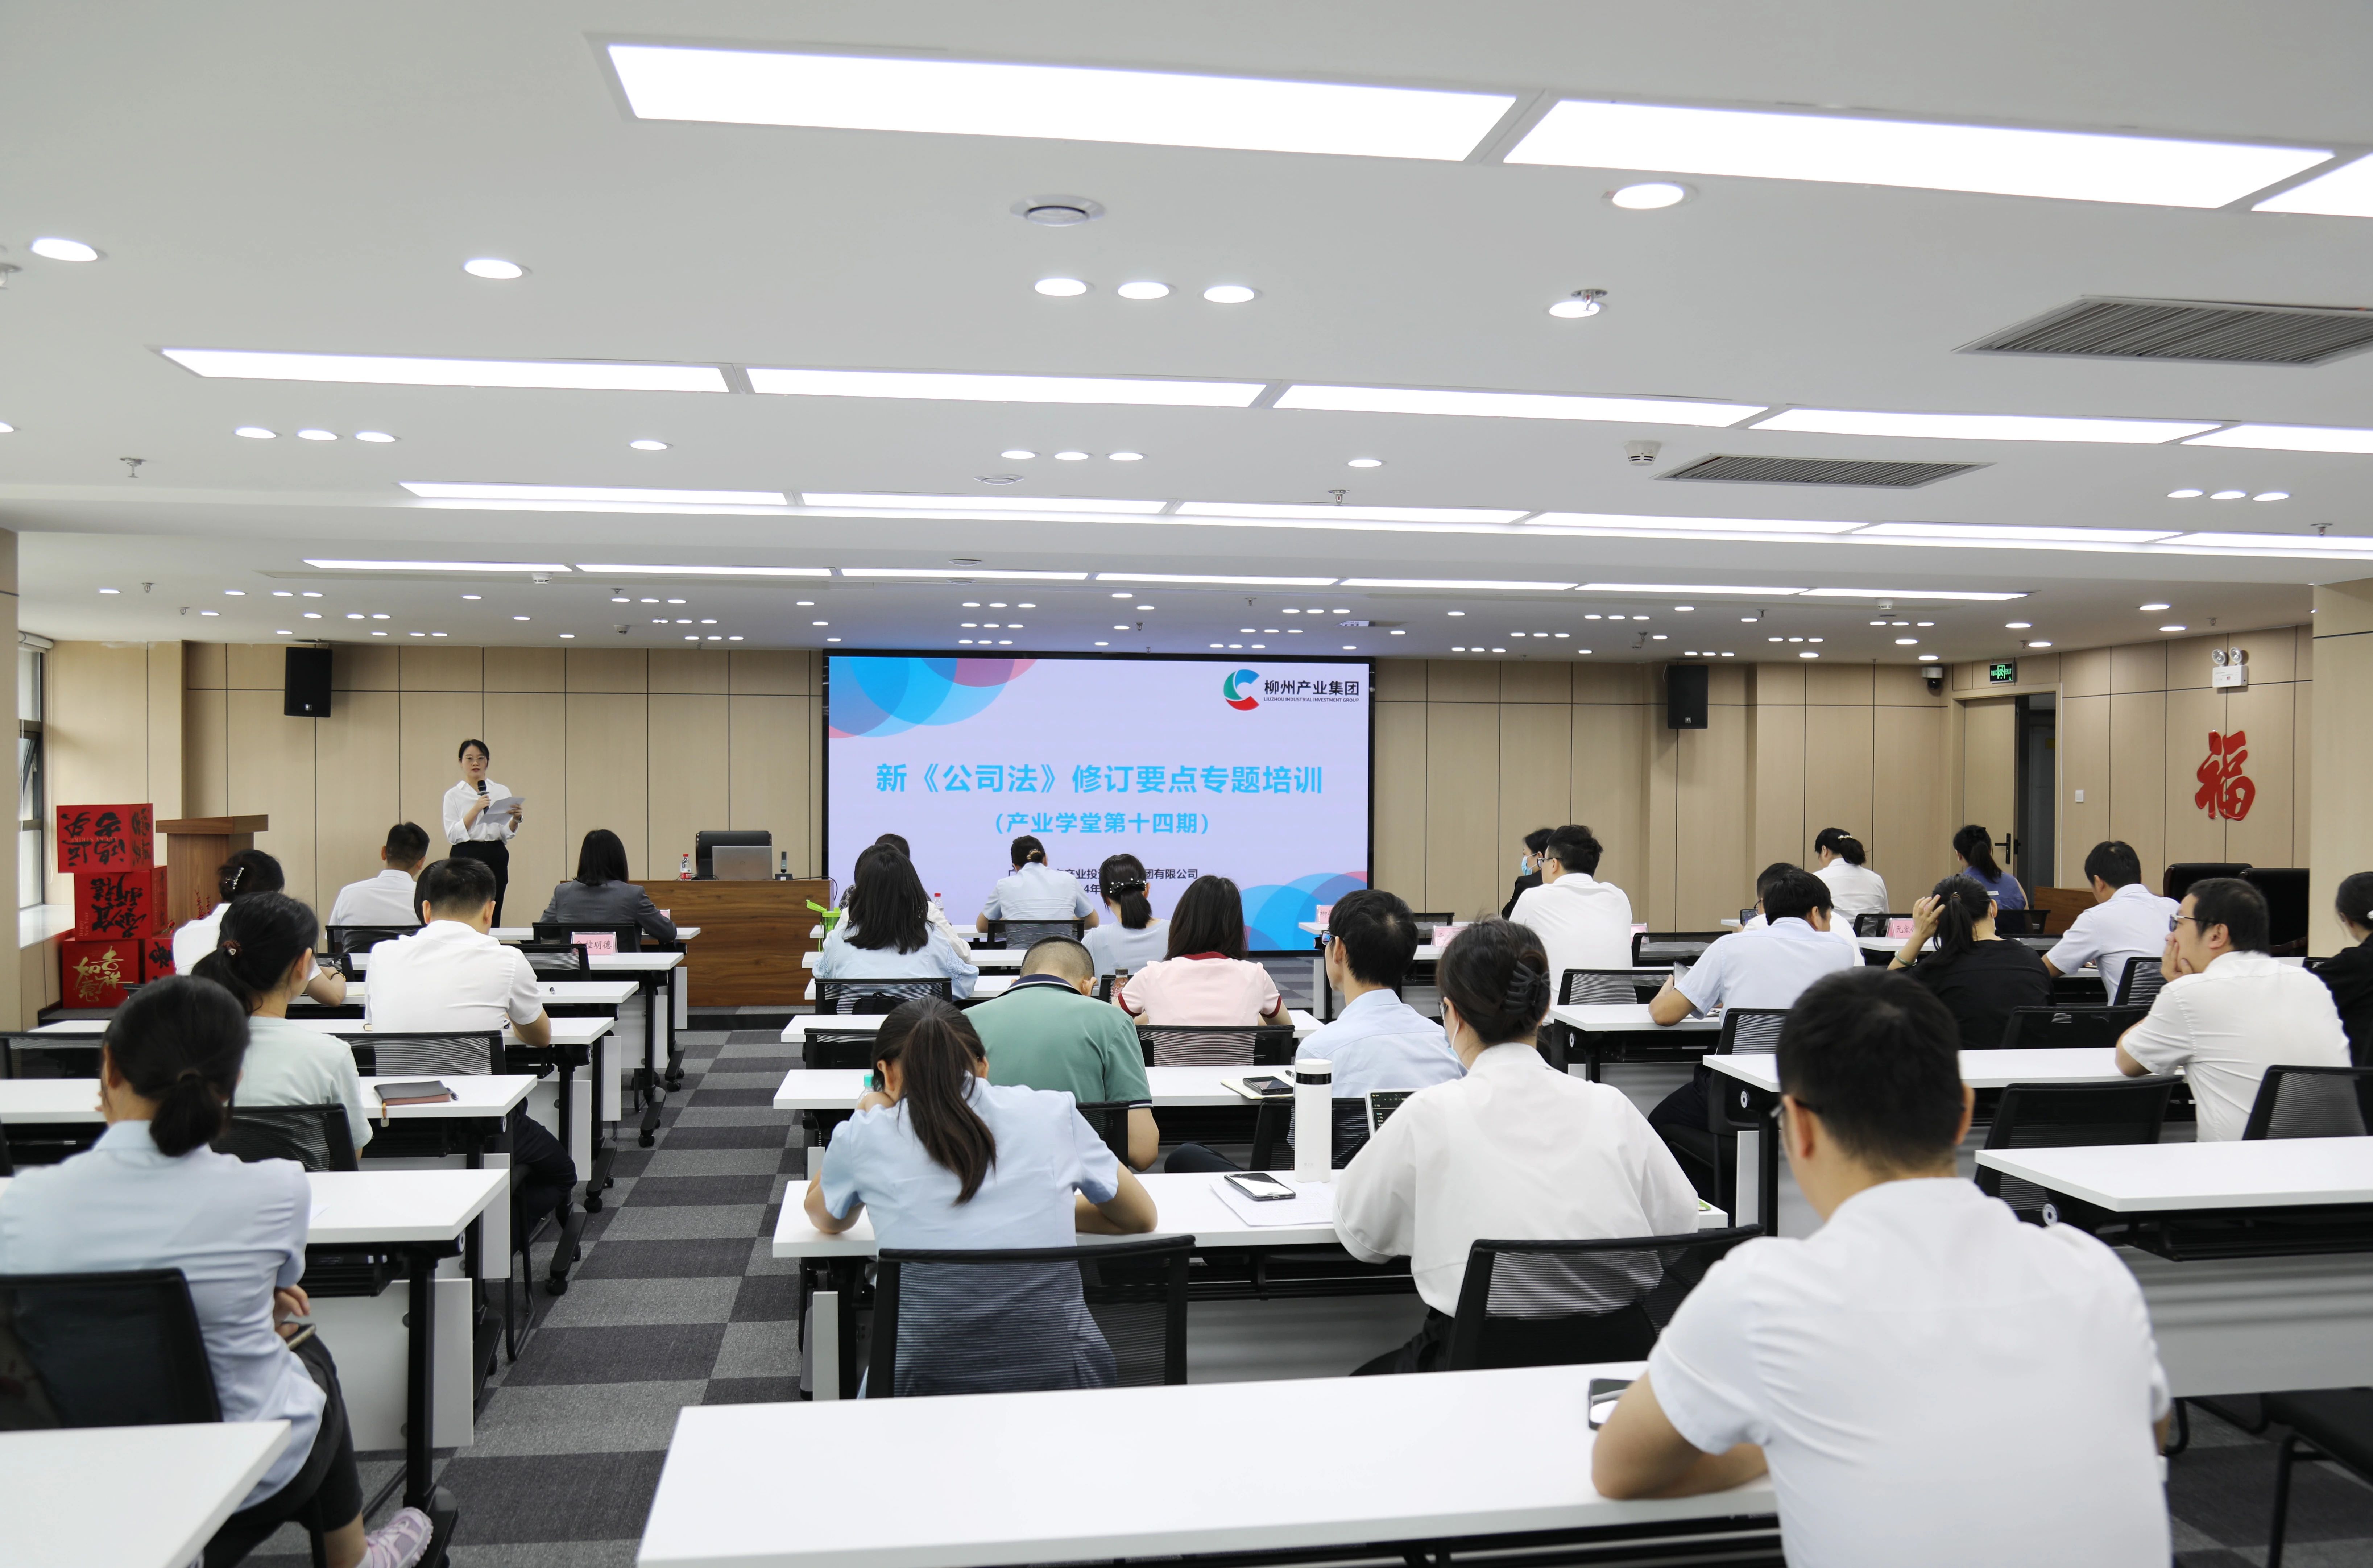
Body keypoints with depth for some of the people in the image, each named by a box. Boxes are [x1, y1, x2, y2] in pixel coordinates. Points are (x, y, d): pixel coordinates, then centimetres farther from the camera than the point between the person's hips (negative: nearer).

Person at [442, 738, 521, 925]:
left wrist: (516, 819, -17)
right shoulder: (454, 795, 5)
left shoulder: (502, 792, 10)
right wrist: (475, 810, -16)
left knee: (493, 917, 2)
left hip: (496, 859, 2)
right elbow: (452, 835, -6)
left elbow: (508, 833, 4)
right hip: (466, 857, -2)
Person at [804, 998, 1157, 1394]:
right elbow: (1141, 1217, 19)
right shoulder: (1052, 1112, 4)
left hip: (930, 1389, -1)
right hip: (1061, 1385, 2)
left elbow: (825, 1221, 25)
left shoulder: (867, 1135, 2)